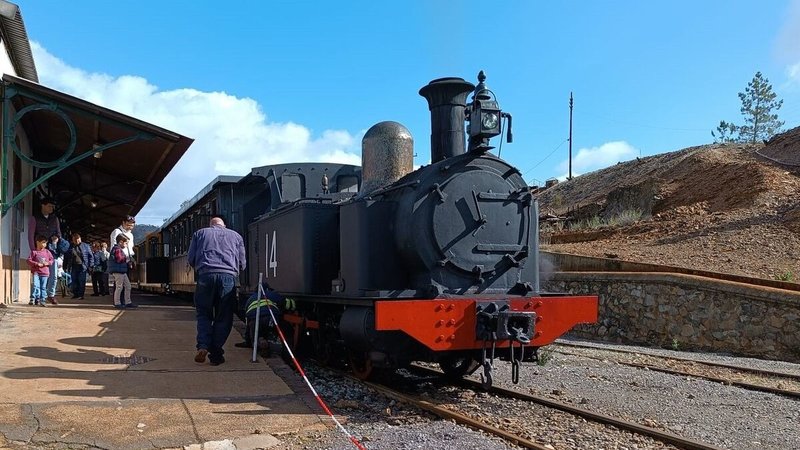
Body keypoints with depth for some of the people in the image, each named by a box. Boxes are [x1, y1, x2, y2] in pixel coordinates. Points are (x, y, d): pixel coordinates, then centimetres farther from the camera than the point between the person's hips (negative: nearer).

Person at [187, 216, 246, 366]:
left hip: (206, 275, 0)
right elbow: (242, 264, 19)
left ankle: (203, 346, -6)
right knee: (223, 318, 6)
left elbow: (190, 259, 17)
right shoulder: (236, 236, 23)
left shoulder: (200, 233, 22)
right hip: (228, 277, 0)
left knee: (203, 314, 13)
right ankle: (215, 355, 5)